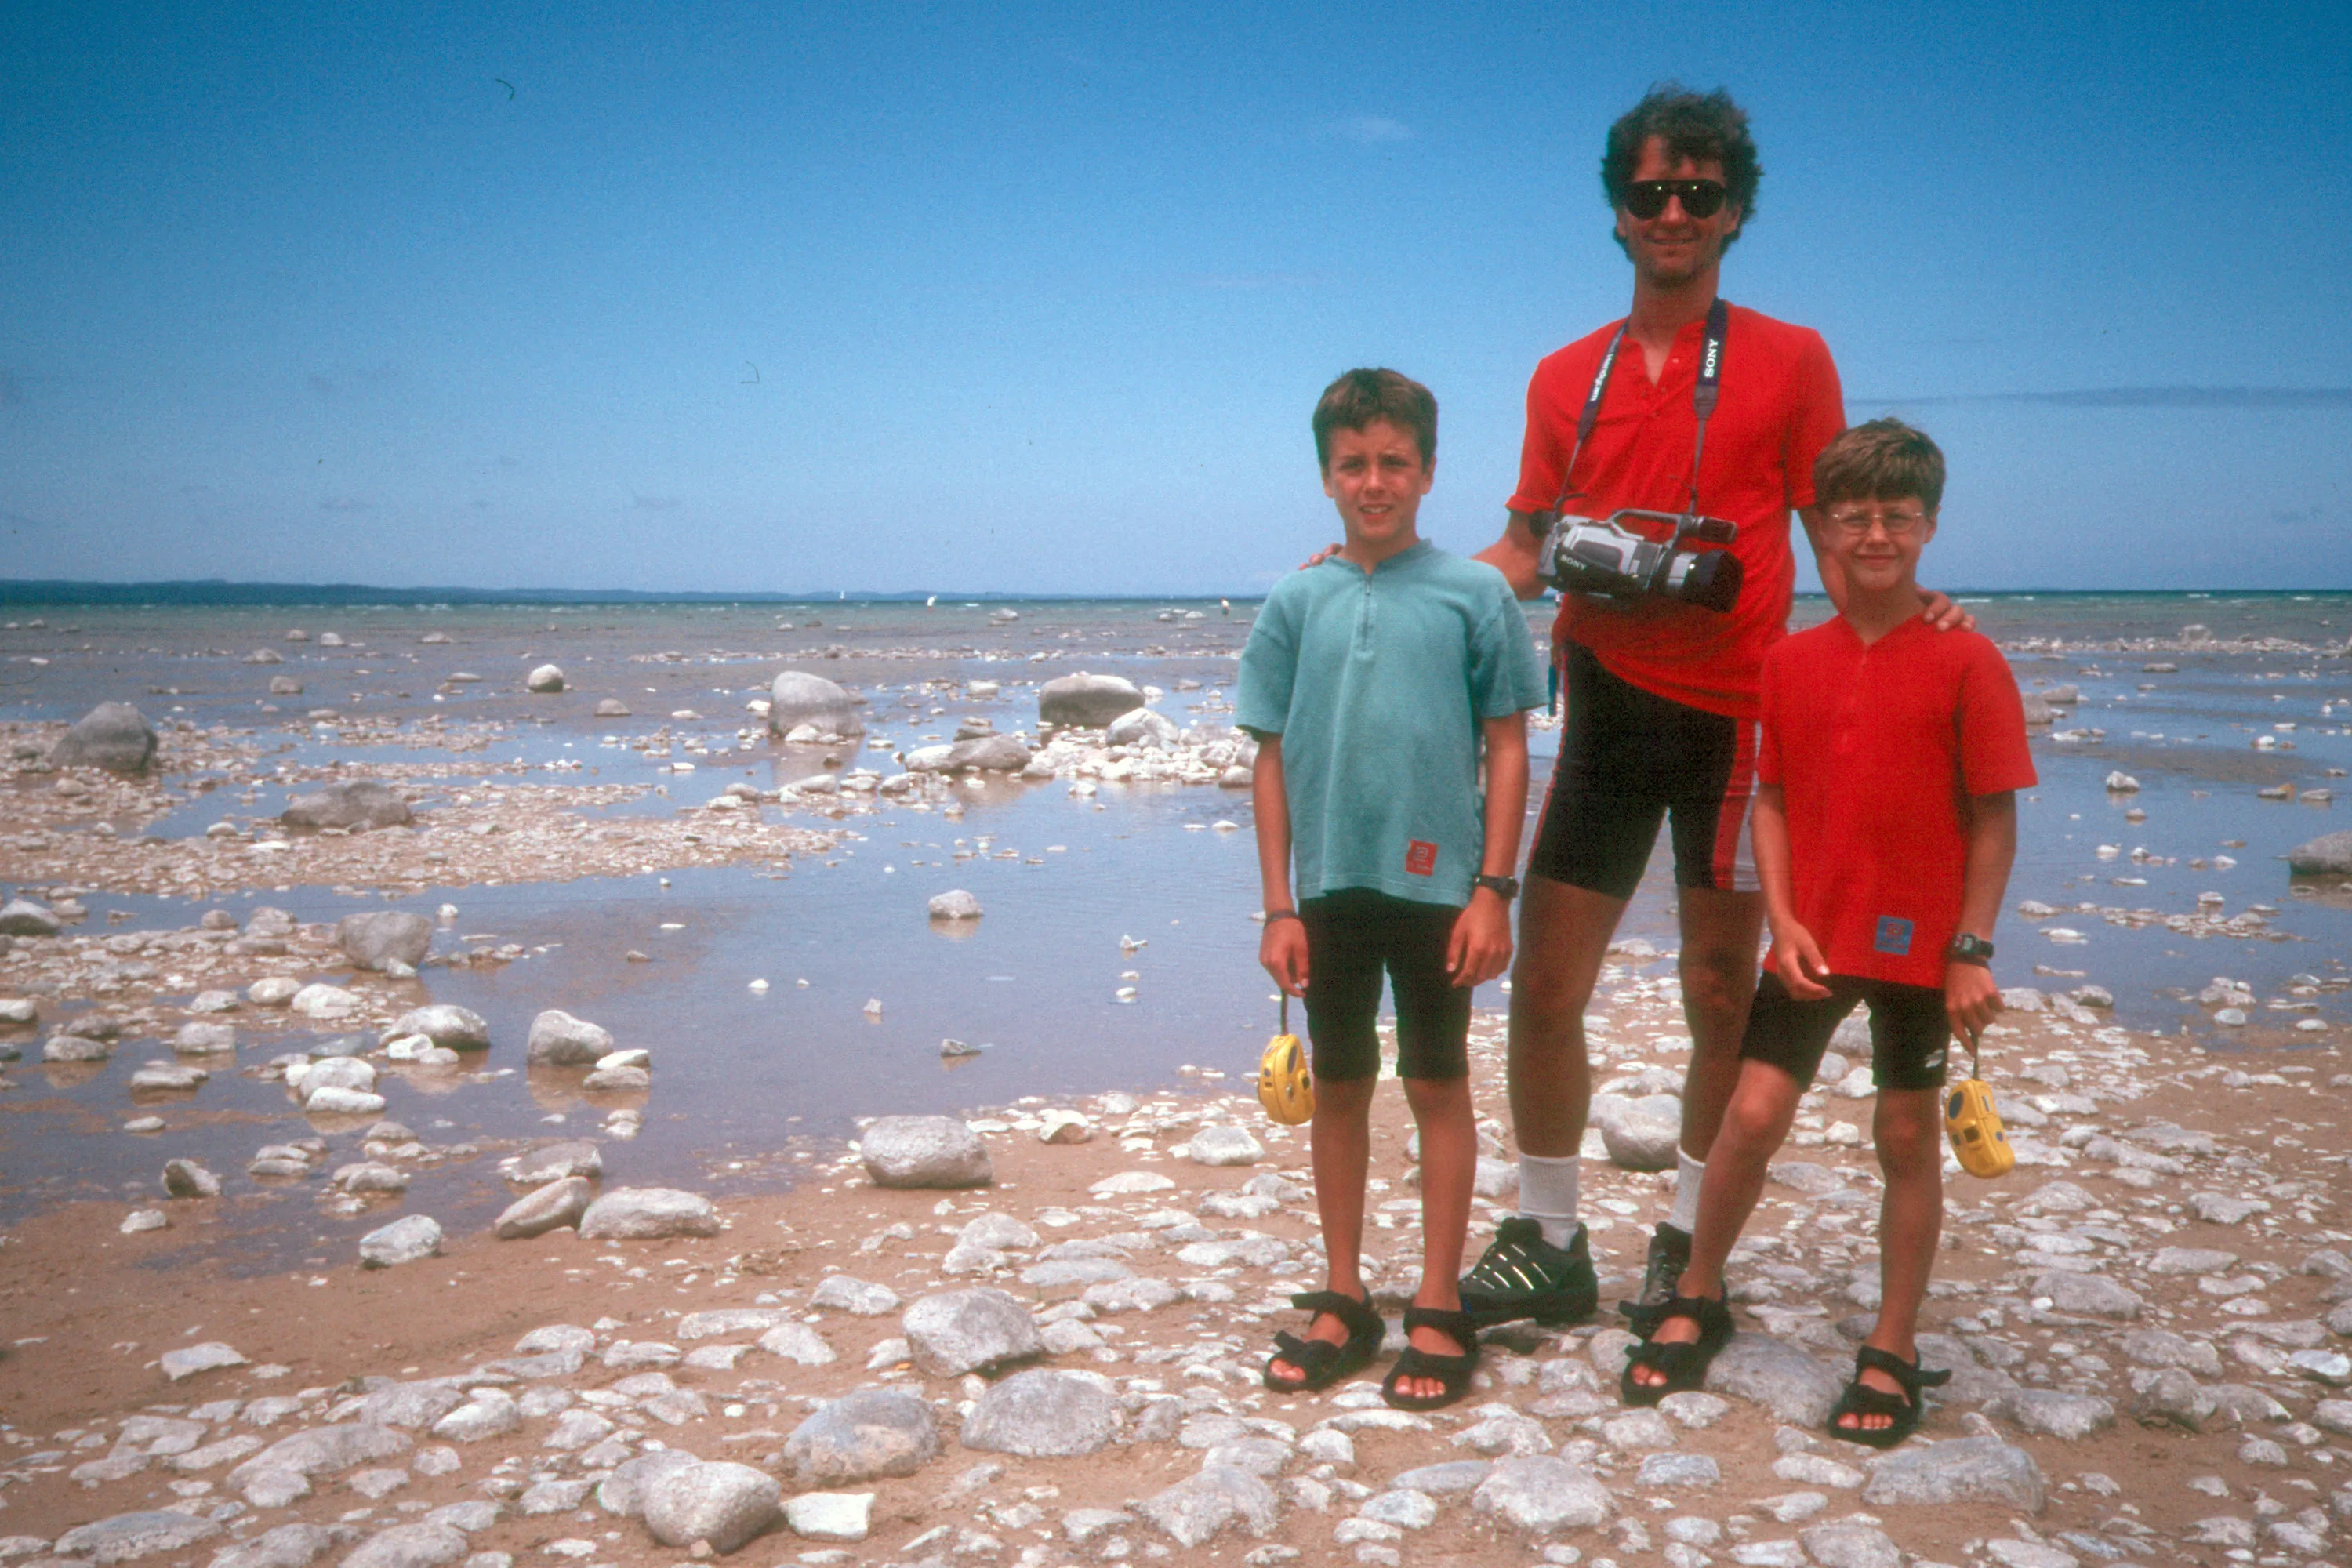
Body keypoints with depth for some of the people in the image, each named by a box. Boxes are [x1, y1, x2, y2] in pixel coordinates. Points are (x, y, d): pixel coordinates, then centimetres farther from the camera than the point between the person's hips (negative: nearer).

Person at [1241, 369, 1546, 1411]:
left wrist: (1493, 889, -6)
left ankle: (1438, 1312, 18)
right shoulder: (1296, 603, 3)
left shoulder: (1475, 595, -2)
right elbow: (1272, 760, 5)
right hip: (1329, 886, 3)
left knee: (1437, 1087, 7)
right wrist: (1278, 907, 1)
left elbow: (1507, 747, 0)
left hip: (1435, 883, -2)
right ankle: (1343, 1301, 25)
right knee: (1338, 1088, 12)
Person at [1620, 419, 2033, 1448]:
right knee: (1753, 1113, 1)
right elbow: (1772, 797, 6)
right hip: (1812, 938, 2)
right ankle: (1696, 1301, 21)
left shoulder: (1965, 661, -7)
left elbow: (1993, 817, -6)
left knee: (1907, 1135, 8)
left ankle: (1892, 1352, 21)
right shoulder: (1792, 661, 2)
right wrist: (1783, 921, -5)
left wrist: (1973, 949, -10)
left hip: (1918, 944, -2)